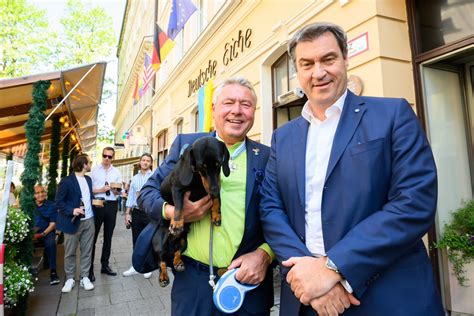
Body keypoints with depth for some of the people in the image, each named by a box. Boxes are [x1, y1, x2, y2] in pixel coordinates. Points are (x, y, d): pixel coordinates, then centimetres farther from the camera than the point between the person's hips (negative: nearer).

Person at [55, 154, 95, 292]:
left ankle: (85, 277, 20)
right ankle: (70, 279, 22)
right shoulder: (67, 181, -12)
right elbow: (58, 202, -12)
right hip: (73, 222, -5)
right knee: (70, 252, 8)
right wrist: (72, 210, -23)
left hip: (89, 221, 6)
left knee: (87, 251, 10)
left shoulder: (88, 179, 10)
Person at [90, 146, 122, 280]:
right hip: (97, 204, -3)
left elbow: (119, 192, 4)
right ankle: (90, 268, 13)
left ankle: (105, 265, 27)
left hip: (112, 205, 3)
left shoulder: (117, 172, 8)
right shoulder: (94, 170, 1)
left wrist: (115, 190, -17)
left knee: (108, 237, 13)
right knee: (93, 236, 4)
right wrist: (100, 190, -18)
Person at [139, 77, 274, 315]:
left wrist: (264, 254, -14)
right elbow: (148, 192, 4)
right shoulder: (186, 144, 1)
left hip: (249, 281, 1)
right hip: (192, 280, 0)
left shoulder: (266, 157, -1)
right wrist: (171, 211, -15)